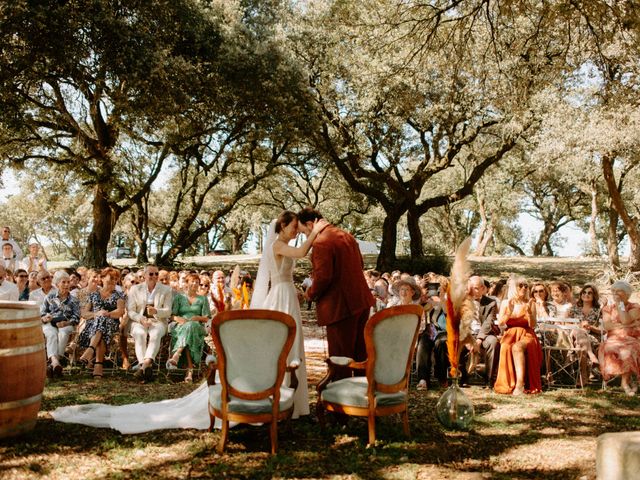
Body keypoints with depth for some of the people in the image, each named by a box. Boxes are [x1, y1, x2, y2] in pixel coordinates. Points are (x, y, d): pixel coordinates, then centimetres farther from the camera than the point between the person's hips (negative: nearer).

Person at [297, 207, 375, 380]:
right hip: (361, 301, 9)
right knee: (361, 352, 20)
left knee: (340, 356, 3)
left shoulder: (320, 243, -18)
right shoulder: (347, 236, 10)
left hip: (340, 306, -9)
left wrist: (311, 294, -5)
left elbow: (323, 277, -23)